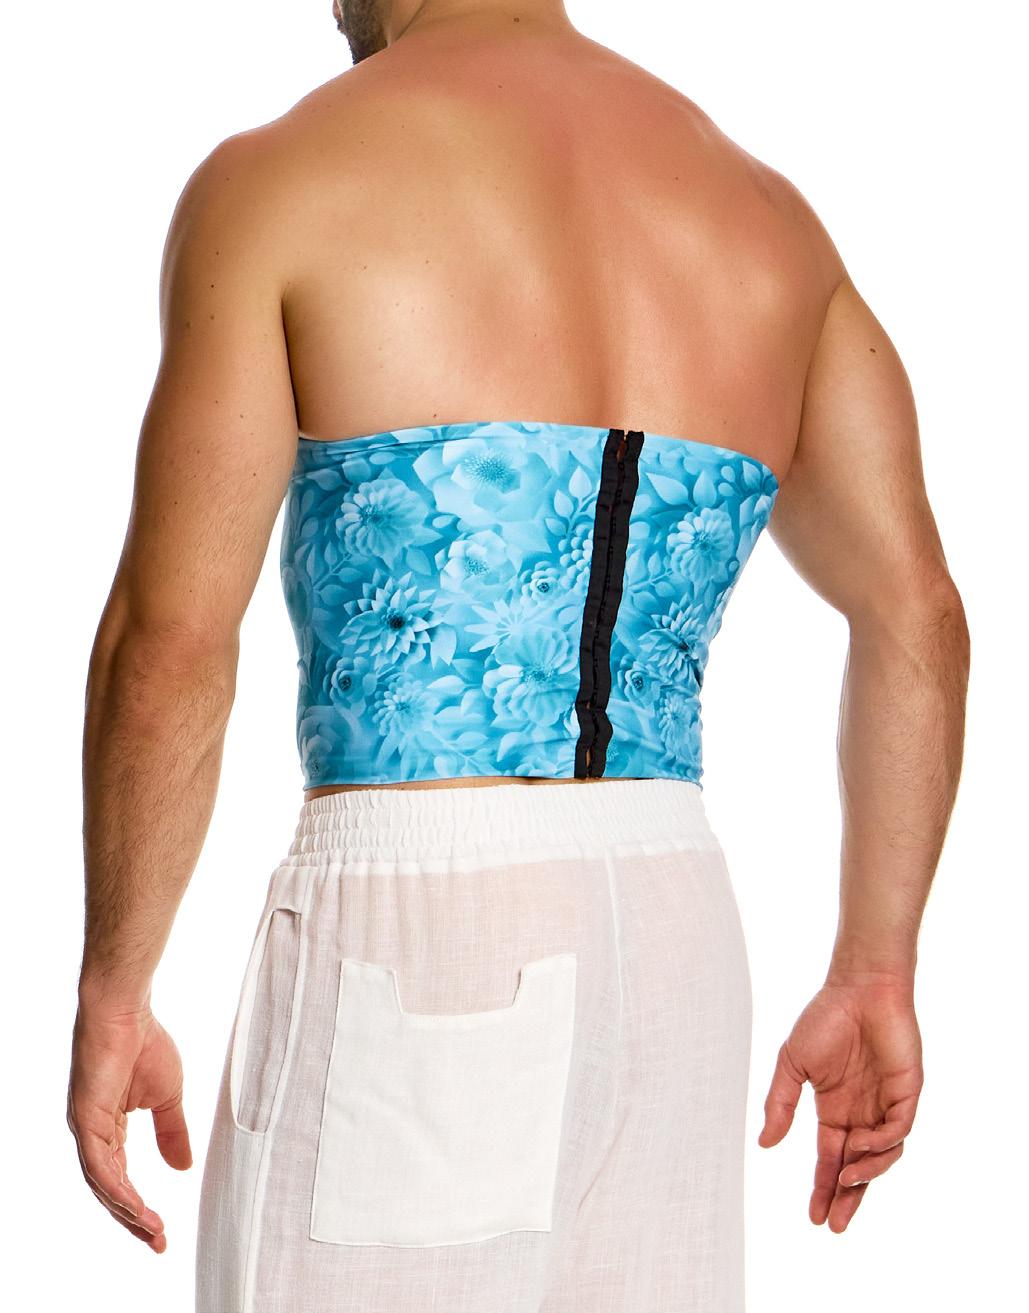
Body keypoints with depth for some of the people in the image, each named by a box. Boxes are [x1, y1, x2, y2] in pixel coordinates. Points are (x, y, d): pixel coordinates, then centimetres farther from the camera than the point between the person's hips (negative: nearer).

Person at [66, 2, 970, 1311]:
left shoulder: (278, 181, -3)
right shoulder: (763, 208, 12)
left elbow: (171, 641, -9)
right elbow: (918, 620, 10)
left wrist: (111, 993, 0)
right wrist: (875, 970, 15)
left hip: (407, 932, -5)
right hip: (677, 945, 6)